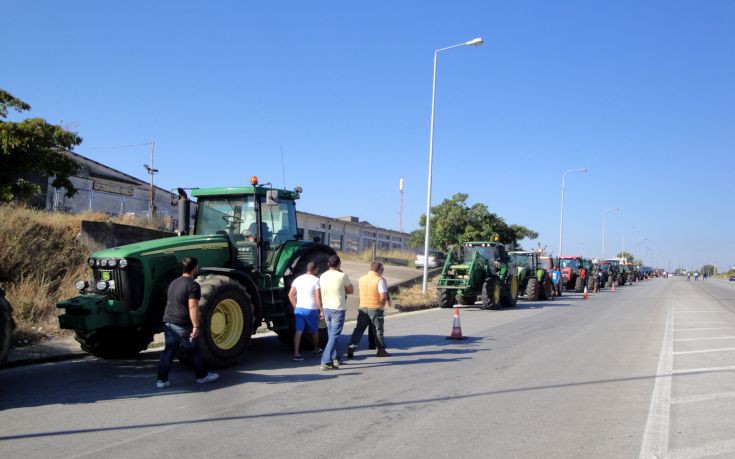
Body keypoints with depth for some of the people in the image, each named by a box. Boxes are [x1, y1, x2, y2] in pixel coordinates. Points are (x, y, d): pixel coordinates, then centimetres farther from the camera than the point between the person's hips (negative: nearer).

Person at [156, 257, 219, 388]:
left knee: (169, 351, 10)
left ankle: (162, 380, 7)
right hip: (182, 325, -7)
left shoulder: (173, 283, 13)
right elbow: (193, 307, -22)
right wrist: (196, 326, -22)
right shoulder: (192, 285, -15)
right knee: (193, 351, 7)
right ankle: (202, 376, 20)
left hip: (168, 323, 7)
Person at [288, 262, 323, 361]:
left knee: (298, 331, 1)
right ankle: (316, 350, 31)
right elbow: (318, 297, -13)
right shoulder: (316, 280, -8)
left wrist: (295, 306, 14)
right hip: (311, 309, -3)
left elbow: (290, 295, 8)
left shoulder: (298, 279, 7)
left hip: (299, 308, 3)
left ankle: (296, 354, -7)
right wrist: (321, 311, -8)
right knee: (314, 331, 16)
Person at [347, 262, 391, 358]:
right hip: (375, 308, -4)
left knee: (359, 329, 8)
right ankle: (381, 350, 16)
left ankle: (351, 349, 2)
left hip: (363, 307, 4)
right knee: (378, 330, 9)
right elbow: (383, 297, -20)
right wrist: (382, 303, 2)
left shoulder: (361, 279, 7)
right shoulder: (380, 280, -12)